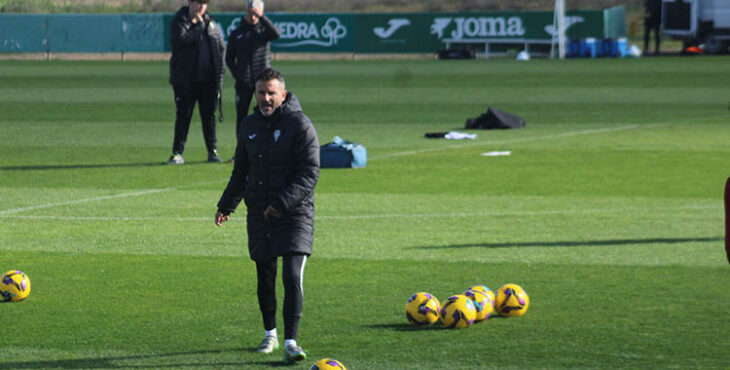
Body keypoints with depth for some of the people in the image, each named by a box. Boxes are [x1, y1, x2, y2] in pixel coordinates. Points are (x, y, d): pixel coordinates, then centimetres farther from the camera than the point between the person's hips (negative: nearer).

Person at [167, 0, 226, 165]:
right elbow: (180, 40, -21)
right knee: (183, 116, -1)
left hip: (208, 79, 4)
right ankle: (177, 152, 4)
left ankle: (213, 151, 14)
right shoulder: (178, 21, -2)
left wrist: (220, 67, 6)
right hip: (185, 79, -4)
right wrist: (199, 26, -17)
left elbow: (221, 46, 18)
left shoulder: (210, 22, 12)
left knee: (209, 116, 7)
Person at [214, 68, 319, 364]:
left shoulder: (300, 125, -8)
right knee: (265, 277, 12)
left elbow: (310, 173, -14)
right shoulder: (250, 125, 10)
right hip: (259, 214, 5)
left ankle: (291, 341, -14)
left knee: (292, 276, -15)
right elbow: (241, 171, 22)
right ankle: (270, 334, 28)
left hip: (295, 214, -5)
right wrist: (226, 205, 16)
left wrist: (283, 202, -23)